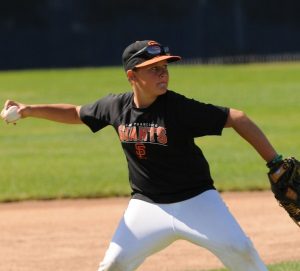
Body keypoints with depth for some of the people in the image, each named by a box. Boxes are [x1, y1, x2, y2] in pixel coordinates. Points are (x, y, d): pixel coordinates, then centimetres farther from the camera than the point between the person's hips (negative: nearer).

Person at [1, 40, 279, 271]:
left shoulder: (179, 107, -20)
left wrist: (275, 162, -24)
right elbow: (76, 113, 13)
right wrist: (30, 110, 2)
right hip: (146, 206, 3)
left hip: (196, 200, -3)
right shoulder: (116, 106, -6)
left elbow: (237, 119, -20)